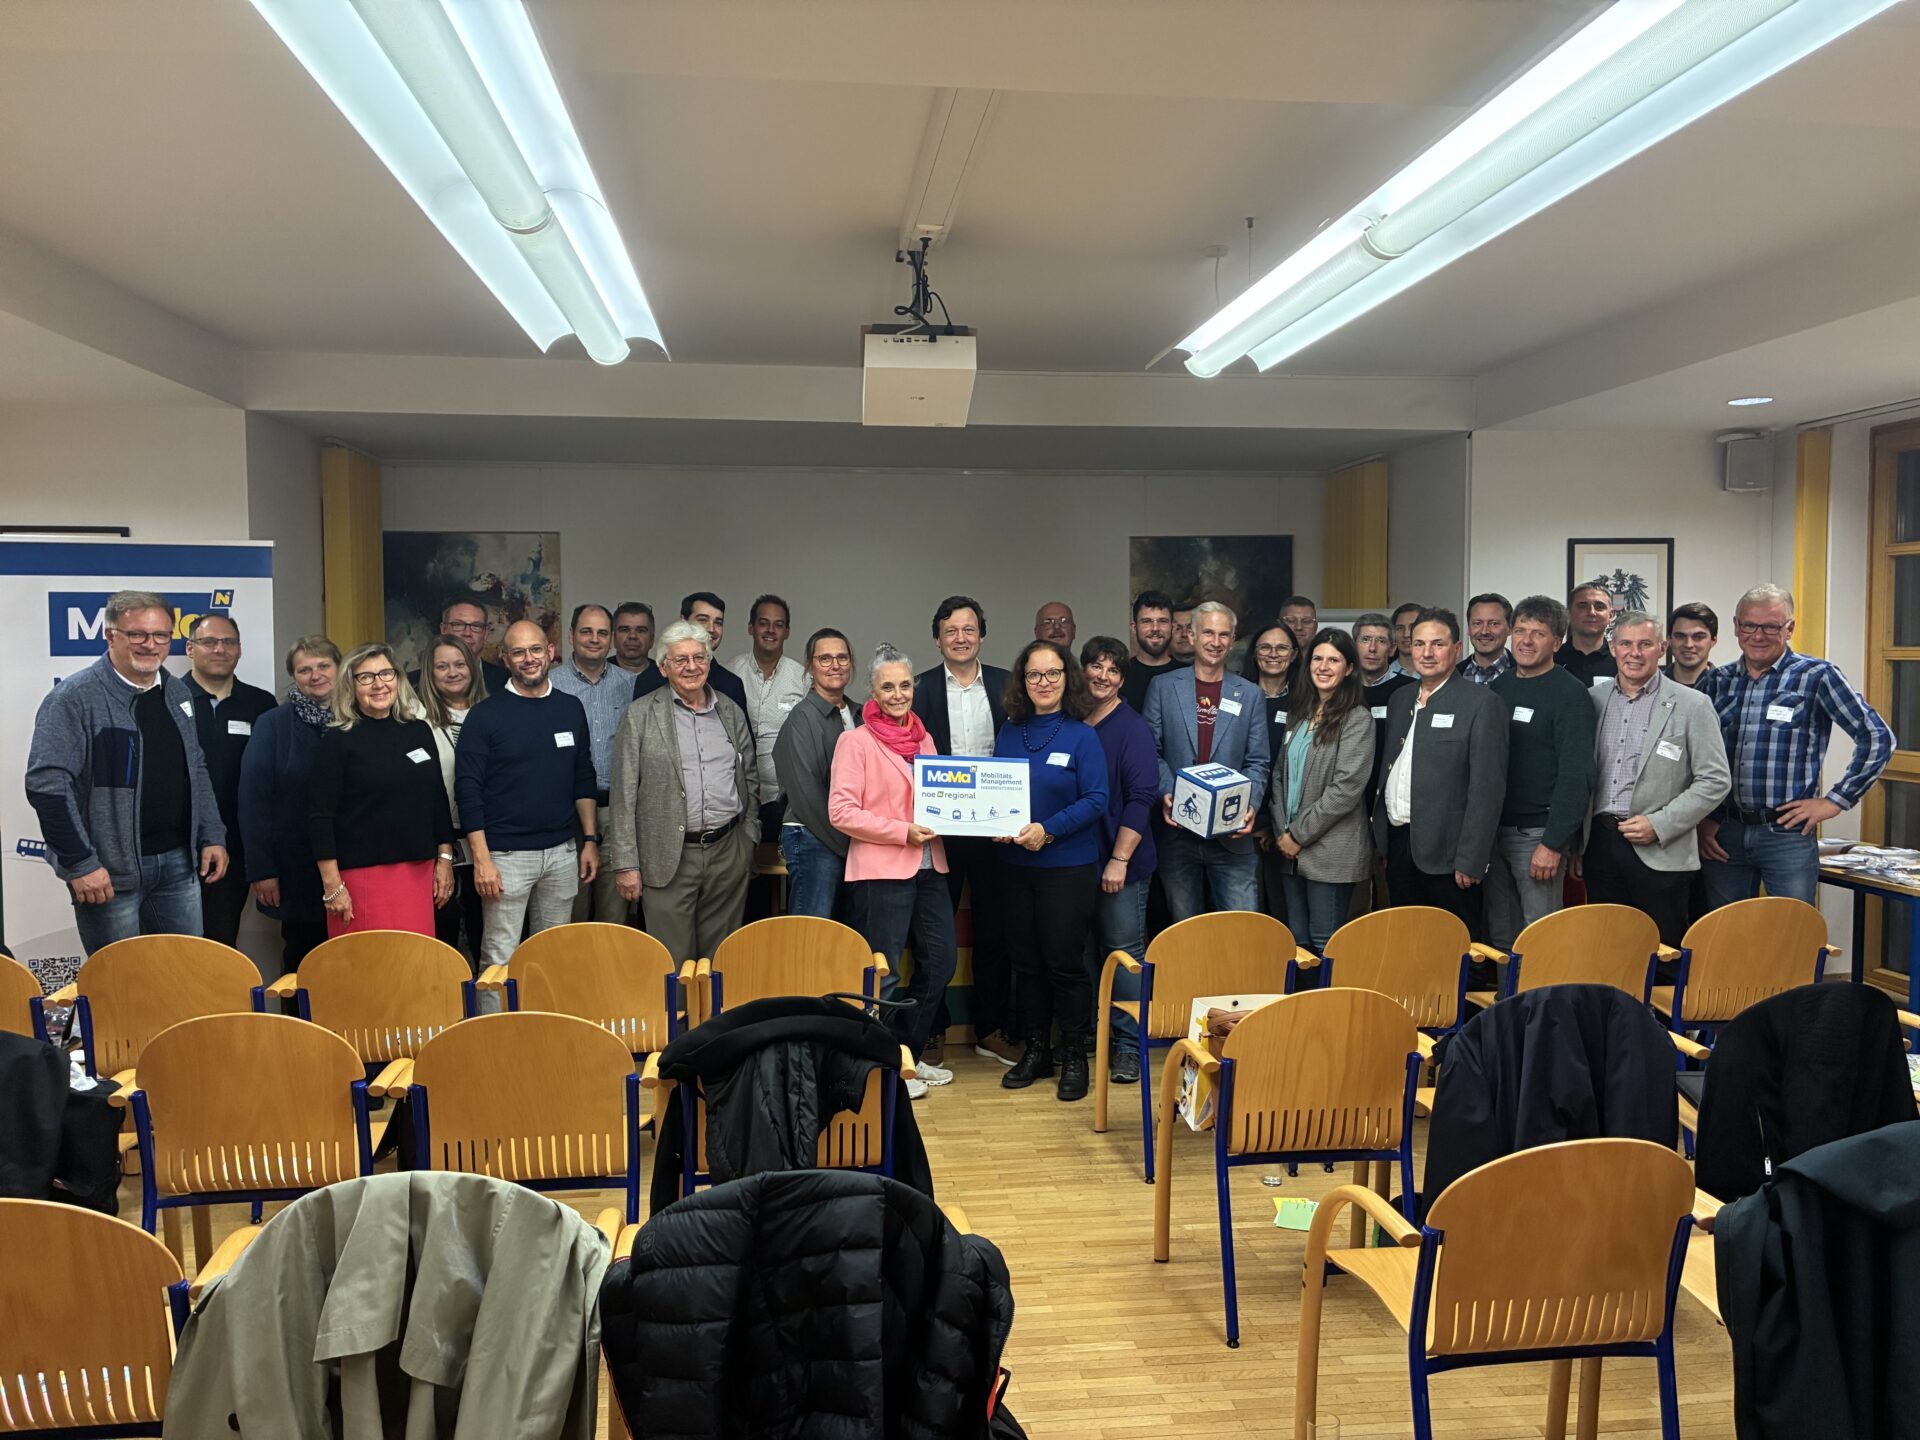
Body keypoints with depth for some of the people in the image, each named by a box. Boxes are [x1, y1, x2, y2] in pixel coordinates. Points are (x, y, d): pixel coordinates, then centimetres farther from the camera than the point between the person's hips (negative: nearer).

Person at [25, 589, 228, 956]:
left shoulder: (177, 692, 11)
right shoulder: (75, 698, -11)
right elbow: (46, 783, -16)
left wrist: (211, 837, 11)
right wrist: (80, 864, -18)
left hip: (179, 863, 6)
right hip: (110, 871, -6)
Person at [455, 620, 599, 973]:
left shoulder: (570, 709, 8)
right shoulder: (485, 715, -4)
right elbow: (468, 791, -6)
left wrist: (590, 840, 7)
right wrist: (481, 859, -12)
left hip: (562, 852, 4)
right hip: (506, 855, -4)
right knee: (499, 958, -2)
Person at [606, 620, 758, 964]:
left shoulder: (732, 713, 11)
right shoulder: (640, 716, -2)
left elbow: (750, 781, 18)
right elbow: (624, 796, -4)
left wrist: (750, 839, 11)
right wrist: (626, 864, -8)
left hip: (728, 855, 4)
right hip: (670, 857, -3)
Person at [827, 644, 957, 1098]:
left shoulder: (924, 740, 15)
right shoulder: (856, 741, -6)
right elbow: (841, 811, -13)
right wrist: (903, 832, -18)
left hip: (928, 868, 7)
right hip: (880, 872, -7)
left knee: (940, 962, 11)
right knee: (883, 974, 0)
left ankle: (910, 1055, 27)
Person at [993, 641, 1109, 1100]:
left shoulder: (1082, 735, -5)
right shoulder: (1009, 734, 8)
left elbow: (1096, 800, -11)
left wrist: (1048, 830, -20)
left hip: (1068, 864, -4)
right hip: (1017, 863, 5)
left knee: (1065, 962, 0)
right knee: (1026, 961, 10)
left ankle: (1074, 1058, 14)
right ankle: (1036, 1050, 24)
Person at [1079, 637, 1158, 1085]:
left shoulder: (1132, 728, -5)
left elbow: (1142, 797, -12)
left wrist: (1119, 859, -17)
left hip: (1121, 865, -5)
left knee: (1124, 955, 1)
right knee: (1083, 955, 12)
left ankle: (1130, 1047, 9)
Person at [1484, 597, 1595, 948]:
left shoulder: (1569, 694, -7)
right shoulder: (1499, 687, 11)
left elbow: (1576, 774, -13)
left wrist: (1553, 843, -18)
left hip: (1537, 835, -6)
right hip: (1494, 830, 6)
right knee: (1500, 939, 11)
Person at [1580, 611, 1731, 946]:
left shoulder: (1692, 705, -2)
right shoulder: (1594, 699, 9)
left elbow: (1715, 781, -5)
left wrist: (1659, 825, -13)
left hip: (1660, 854, -3)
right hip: (1599, 845, 4)